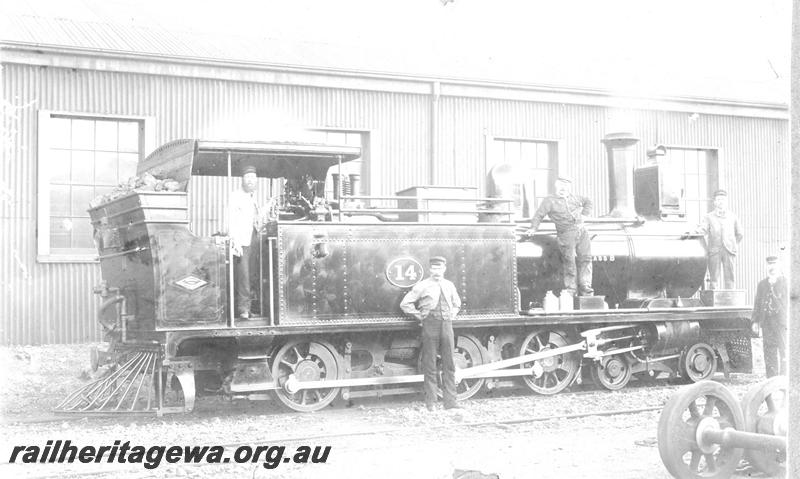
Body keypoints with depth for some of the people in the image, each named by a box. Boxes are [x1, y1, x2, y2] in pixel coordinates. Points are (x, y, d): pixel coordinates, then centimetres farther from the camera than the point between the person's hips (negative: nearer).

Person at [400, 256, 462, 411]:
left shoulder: (449, 286, 13)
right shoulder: (423, 286, -1)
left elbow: (457, 304, 31)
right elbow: (405, 304, -1)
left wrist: (451, 315, 14)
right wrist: (420, 317, -3)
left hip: (446, 324, 4)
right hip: (430, 325, -4)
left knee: (449, 365, 4)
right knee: (430, 365, -1)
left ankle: (450, 401, 9)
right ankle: (430, 403, 4)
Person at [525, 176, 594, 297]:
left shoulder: (574, 198, 18)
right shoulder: (549, 201, 4)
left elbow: (587, 202, 34)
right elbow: (539, 215, 3)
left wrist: (584, 214, 19)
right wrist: (533, 228, -8)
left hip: (582, 231, 5)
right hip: (566, 234, -4)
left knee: (585, 258, -1)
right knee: (569, 261, -8)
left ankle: (585, 287, 5)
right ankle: (570, 288, 3)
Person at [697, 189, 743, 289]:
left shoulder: (732, 217, 16)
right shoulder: (709, 217, 10)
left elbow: (739, 234, 24)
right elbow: (702, 230, -5)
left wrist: (734, 246, 15)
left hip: (728, 251, 1)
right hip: (714, 251, -1)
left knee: (729, 276, -5)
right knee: (714, 277, -5)